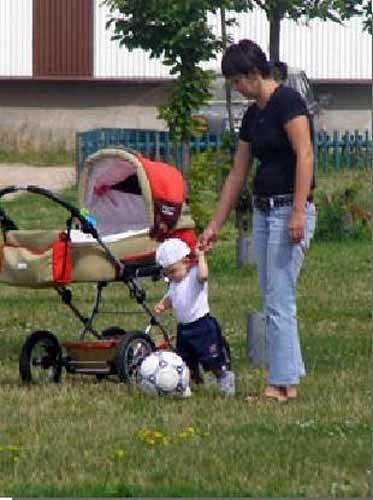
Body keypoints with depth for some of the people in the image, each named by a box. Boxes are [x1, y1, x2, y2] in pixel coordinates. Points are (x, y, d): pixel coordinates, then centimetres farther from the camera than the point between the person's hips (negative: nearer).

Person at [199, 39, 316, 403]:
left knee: (279, 300, -8)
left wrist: (298, 212, -25)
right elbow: (237, 174, 19)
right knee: (272, 300, 9)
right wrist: (214, 226, 20)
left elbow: (305, 156, -19)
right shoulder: (252, 116, 15)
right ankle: (290, 376, 14)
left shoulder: (287, 101, -12)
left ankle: (281, 383, -5)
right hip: (263, 209, 9)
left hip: (290, 210, -9)